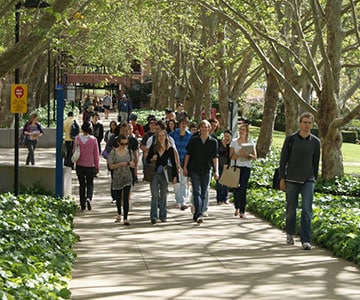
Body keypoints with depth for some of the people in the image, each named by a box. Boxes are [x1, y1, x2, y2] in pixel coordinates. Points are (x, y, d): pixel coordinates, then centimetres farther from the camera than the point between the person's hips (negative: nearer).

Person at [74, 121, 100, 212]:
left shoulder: (78, 138, -8)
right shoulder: (93, 139, -9)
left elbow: (74, 151, -1)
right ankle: (89, 198, -14)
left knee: (82, 185, 12)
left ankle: (83, 206, 13)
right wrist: (97, 166, 6)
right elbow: (96, 154, -3)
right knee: (90, 184, 15)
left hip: (80, 165, 1)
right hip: (90, 165, -1)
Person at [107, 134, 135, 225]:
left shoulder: (129, 152, 1)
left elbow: (133, 164, 12)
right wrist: (120, 164, -23)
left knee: (126, 198, -9)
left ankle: (125, 218, -9)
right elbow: (111, 166, -9)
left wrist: (131, 164, -12)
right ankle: (119, 214, 41)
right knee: (118, 197, 15)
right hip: (117, 178, 0)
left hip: (127, 178, 0)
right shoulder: (113, 152, -7)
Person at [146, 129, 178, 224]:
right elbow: (147, 159, 10)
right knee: (155, 196, -8)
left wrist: (175, 176, 1)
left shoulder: (170, 149, 2)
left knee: (163, 196, 7)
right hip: (154, 174, -1)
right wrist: (152, 159, -13)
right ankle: (153, 216, -11)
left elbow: (173, 163, 6)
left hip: (164, 174, 1)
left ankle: (163, 216, 16)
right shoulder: (153, 147, 3)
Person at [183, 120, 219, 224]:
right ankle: (198, 215, -21)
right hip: (194, 170, -2)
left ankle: (197, 215, 19)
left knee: (203, 194, 7)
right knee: (197, 192, -12)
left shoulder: (213, 141, 2)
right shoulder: (194, 140, 2)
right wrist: (185, 167, 1)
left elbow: (215, 157, -1)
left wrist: (216, 171, -9)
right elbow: (188, 154, 6)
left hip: (206, 171, 2)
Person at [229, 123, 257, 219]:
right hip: (235, 166, 1)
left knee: (243, 189, -8)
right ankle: (237, 208, 24)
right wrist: (239, 154, -17)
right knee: (236, 188, 3)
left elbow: (254, 157, 4)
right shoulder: (234, 142, 6)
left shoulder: (250, 143, 5)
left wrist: (247, 154, -16)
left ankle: (242, 211, -8)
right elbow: (231, 156, 1)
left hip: (246, 167, -1)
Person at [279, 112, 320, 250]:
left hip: (308, 180, 1)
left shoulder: (315, 142, 5)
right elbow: (283, 159, 1)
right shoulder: (291, 139, -1)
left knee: (307, 209, -10)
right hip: (292, 180, -1)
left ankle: (305, 240, -10)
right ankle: (290, 234, 27)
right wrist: (282, 178, -2)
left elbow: (316, 162, 13)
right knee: (291, 209, 7)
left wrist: (314, 179, 12)